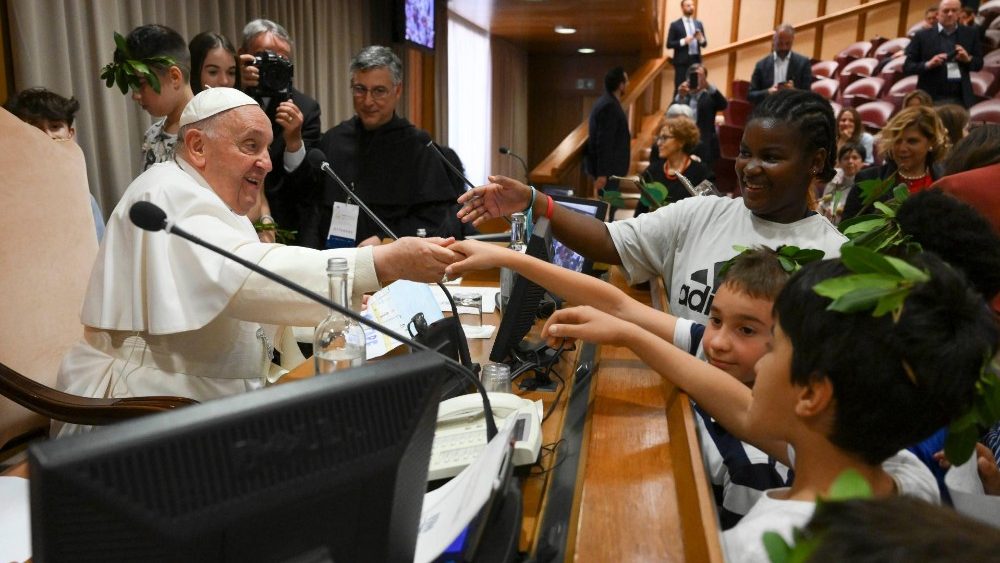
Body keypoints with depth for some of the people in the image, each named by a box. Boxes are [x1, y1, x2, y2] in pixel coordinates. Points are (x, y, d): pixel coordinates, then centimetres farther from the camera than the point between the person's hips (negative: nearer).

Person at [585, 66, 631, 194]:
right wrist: (602, 174, -25)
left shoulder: (606, 102, 11)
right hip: (607, 168, -10)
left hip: (607, 166, 10)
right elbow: (604, 142, -24)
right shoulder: (609, 106, -20)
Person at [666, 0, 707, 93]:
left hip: (696, 61, 4)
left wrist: (701, 39, -8)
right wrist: (683, 41, -16)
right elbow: (669, 44, -4)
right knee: (680, 89, -5)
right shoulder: (675, 25, 1)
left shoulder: (699, 24, 15)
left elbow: (704, 44, 15)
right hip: (682, 62, -4)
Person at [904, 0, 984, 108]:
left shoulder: (970, 34, 9)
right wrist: (928, 64, -17)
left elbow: (979, 64, 14)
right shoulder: (922, 36, 1)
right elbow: (907, 67, 0)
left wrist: (968, 59, -8)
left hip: (961, 99, 3)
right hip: (931, 99, -3)